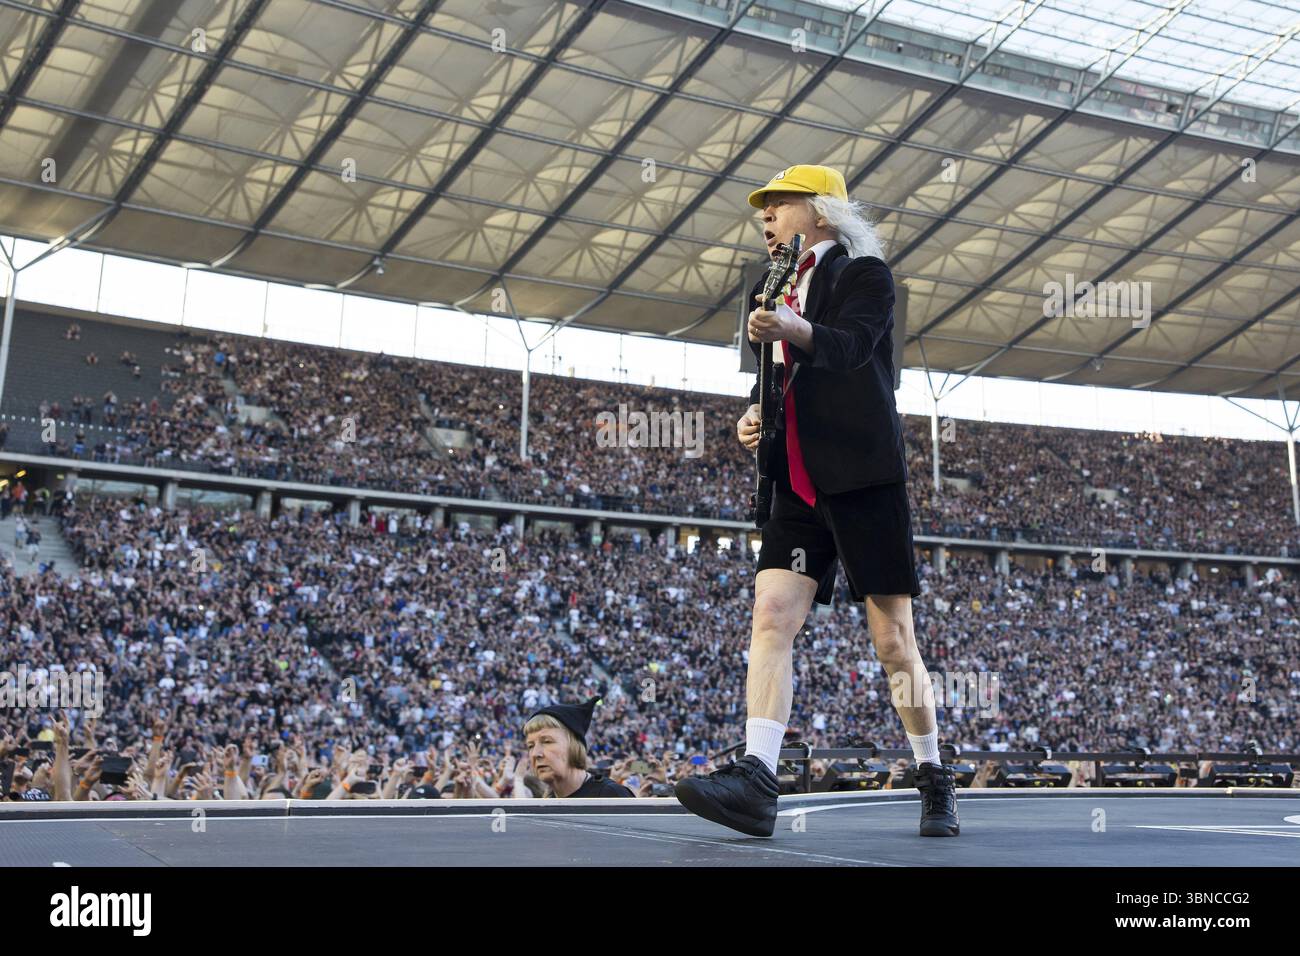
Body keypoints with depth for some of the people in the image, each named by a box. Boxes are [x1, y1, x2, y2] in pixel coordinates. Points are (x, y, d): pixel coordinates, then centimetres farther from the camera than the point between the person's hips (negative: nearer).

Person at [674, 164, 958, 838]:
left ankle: (934, 782, 14)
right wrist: (754, 415, 6)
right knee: (770, 617, -12)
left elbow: (850, 345, -19)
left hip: (863, 479, -6)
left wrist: (793, 330, -40)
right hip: (797, 485, 6)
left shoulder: (864, 274, 0)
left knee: (893, 642, -2)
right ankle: (756, 782, -19)